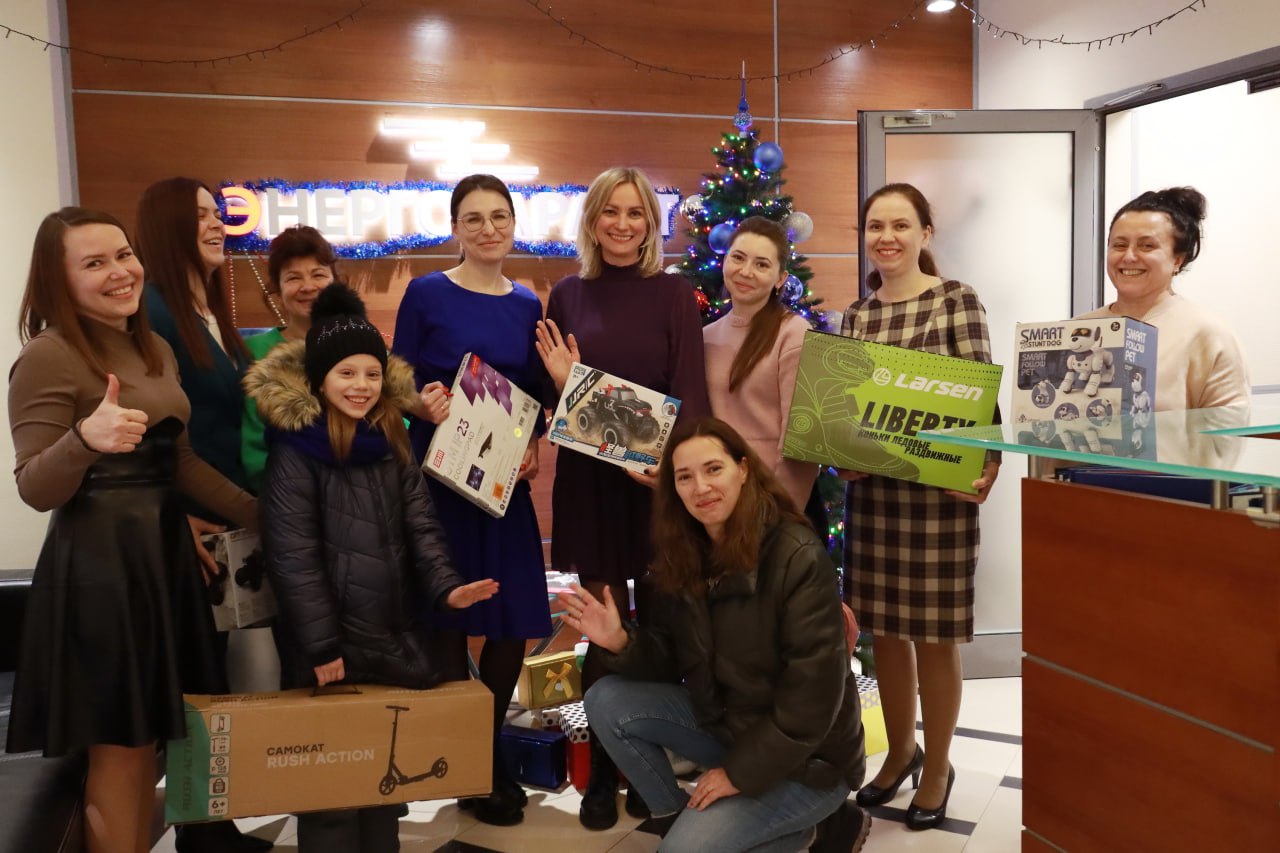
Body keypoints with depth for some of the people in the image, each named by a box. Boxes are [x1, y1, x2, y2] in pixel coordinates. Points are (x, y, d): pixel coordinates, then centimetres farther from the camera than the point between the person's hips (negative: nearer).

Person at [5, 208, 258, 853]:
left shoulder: (156, 349, 10)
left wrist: (260, 516, 12)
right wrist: (86, 439, -36)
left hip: (164, 549, 8)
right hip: (98, 562, -8)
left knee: (151, 735, 15)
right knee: (119, 746, 3)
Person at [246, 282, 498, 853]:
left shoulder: (391, 442, 7)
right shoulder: (294, 449, -11)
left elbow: (419, 523, 5)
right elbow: (292, 555, -15)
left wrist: (444, 586, -11)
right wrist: (321, 647, -16)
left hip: (391, 636, 6)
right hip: (331, 644, -6)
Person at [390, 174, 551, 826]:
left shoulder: (527, 305, 9)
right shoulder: (425, 294, -3)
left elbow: (537, 396, 12)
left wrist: (536, 446, -5)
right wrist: (423, 405, -22)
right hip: (438, 474, -4)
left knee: (516, 620, 5)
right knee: (447, 617, 2)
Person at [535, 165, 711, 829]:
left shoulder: (672, 294, 0)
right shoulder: (567, 295, 6)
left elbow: (691, 394, -6)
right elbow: (554, 399, 9)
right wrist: (562, 384, -13)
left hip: (659, 479, -1)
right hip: (587, 477, 1)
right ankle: (601, 769, 22)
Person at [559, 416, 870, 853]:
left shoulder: (798, 558, -23)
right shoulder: (685, 557, -2)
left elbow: (813, 693, -23)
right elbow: (672, 658, 2)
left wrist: (741, 772, -18)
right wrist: (621, 643, -19)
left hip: (804, 757, -6)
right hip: (725, 723, 7)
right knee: (607, 702, -8)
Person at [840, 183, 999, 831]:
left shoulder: (956, 300, -4)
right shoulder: (856, 314, 9)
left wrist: (987, 464, -22)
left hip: (938, 489, -4)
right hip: (870, 487, 4)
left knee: (933, 634, 6)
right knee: (883, 628, 13)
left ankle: (936, 765, 27)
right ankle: (900, 751, 35)